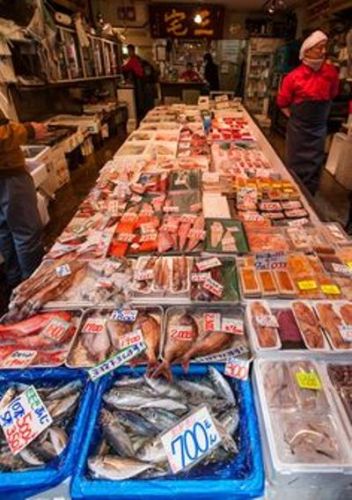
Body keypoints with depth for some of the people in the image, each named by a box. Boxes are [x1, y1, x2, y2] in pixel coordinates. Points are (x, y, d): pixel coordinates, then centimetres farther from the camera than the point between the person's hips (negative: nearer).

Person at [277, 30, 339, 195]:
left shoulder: (331, 73, -2)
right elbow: (283, 103, 0)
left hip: (319, 127, 3)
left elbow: (332, 96, 13)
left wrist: (319, 115, 11)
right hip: (298, 128, -3)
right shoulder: (293, 77, -11)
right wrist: (296, 117, 1)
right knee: (296, 166, 8)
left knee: (315, 166, 9)